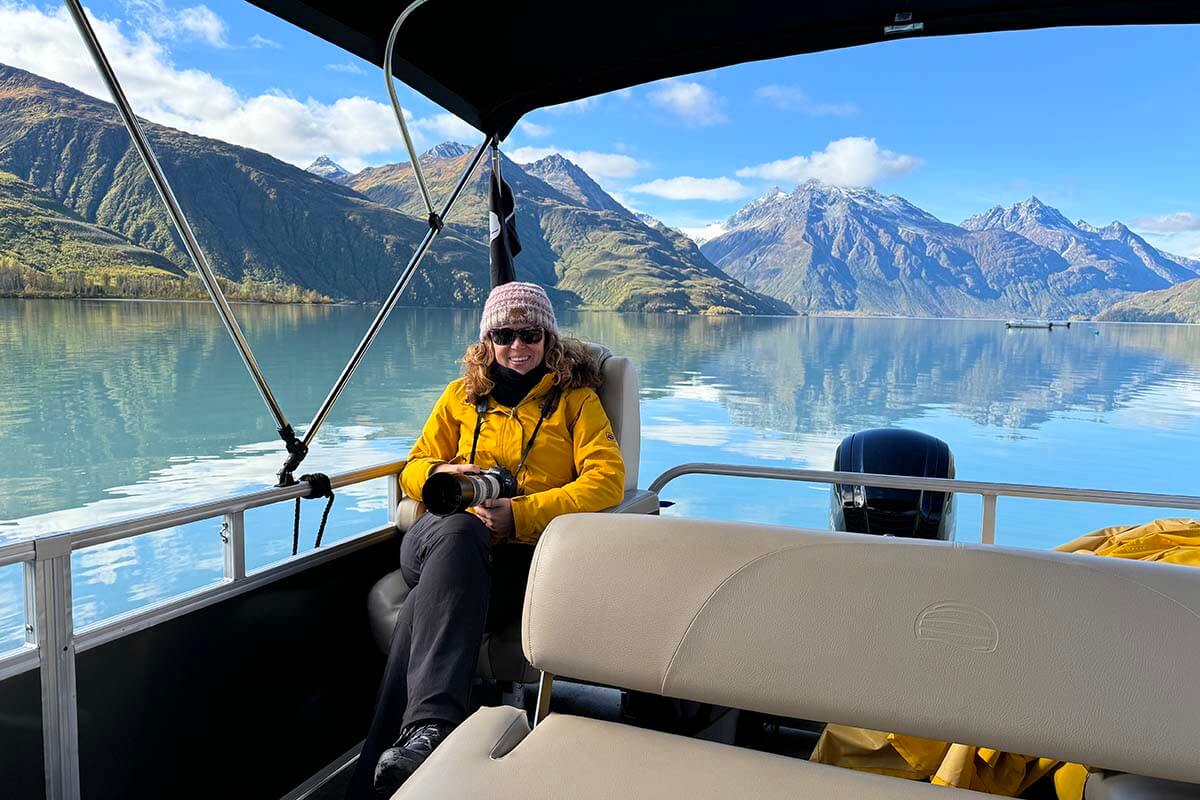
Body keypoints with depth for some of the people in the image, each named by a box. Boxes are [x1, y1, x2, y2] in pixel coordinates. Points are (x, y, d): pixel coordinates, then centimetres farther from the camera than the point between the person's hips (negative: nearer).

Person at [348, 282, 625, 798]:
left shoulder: (575, 398, 14)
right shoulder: (462, 396, 24)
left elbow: (607, 482, -1)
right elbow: (415, 469, 25)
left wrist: (520, 514, -14)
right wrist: (441, 474, -3)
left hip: (526, 552, -2)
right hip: (451, 539, 2)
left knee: (431, 601, -35)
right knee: (458, 530, -37)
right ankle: (432, 725, -49)